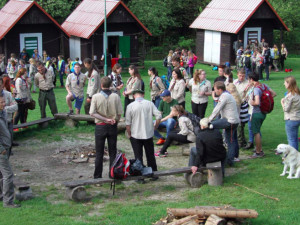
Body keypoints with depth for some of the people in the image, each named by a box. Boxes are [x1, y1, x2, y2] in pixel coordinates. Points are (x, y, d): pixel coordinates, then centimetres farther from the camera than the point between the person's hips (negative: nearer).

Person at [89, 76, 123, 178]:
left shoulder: (96, 97, -9)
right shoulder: (115, 96, -7)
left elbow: (92, 113, -14)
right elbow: (120, 113, -6)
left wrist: (105, 119, -14)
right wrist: (115, 121, 9)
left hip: (100, 127, -1)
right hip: (113, 127, 1)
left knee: (99, 153, 8)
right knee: (112, 152, 11)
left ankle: (97, 177, 12)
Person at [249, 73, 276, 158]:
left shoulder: (256, 89, -22)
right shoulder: (264, 86, 3)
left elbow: (257, 102, -31)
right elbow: (274, 94, 10)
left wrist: (252, 102, -11)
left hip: (257, 113, -9)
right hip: (263, 113, 9)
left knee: (256, 132, 1)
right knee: (257, 131, 21)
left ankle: (258, 152, 7)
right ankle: (259, 149, 28)